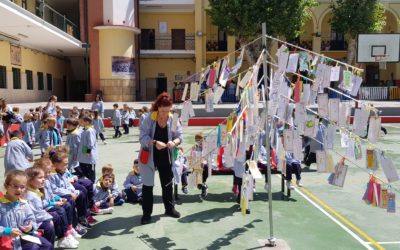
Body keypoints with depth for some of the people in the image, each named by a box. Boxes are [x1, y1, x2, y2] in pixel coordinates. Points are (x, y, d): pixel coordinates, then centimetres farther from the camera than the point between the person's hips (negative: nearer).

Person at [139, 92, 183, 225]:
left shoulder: (173, 119, -9)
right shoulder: (149, 118, -16)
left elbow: (179, 136, -6)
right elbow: (142, 136, -18)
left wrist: (174, 142, -28)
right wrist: (154, 142, -34)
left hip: (165, 156, 3)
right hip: (149, 156, -3)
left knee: (167, 183, 16)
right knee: (148, 184, 6)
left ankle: (169, 208, 35)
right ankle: (146, 213, 19)